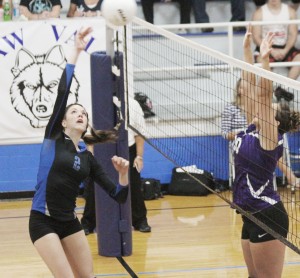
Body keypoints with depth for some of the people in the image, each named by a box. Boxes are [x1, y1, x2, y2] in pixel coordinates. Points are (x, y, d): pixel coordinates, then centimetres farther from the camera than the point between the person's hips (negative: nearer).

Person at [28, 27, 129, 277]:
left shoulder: (88, 158, 9)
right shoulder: (53, 138, -1)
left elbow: (119, 196, 5)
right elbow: (62, 92, -13)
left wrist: (123, 173, -14)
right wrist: (76, 52, -16)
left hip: (69, 222, 6)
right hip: (43, 221, -6)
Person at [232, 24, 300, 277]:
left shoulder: (270, 138, -10)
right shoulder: (253, 130, 9)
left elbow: (264, 94, -22)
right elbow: (251, 87, 10)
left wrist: (265, 58, -28)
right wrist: (247, 48, 10)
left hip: (267, 216, -9)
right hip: (252, 216, 9)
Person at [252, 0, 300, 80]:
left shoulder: (290, 11, 5)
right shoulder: (259, 13, -2)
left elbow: (293, 35, 2)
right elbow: (256, 37, -5)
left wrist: (285, 51, -15)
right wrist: (272, 51, -17)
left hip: (285, 47, 3)